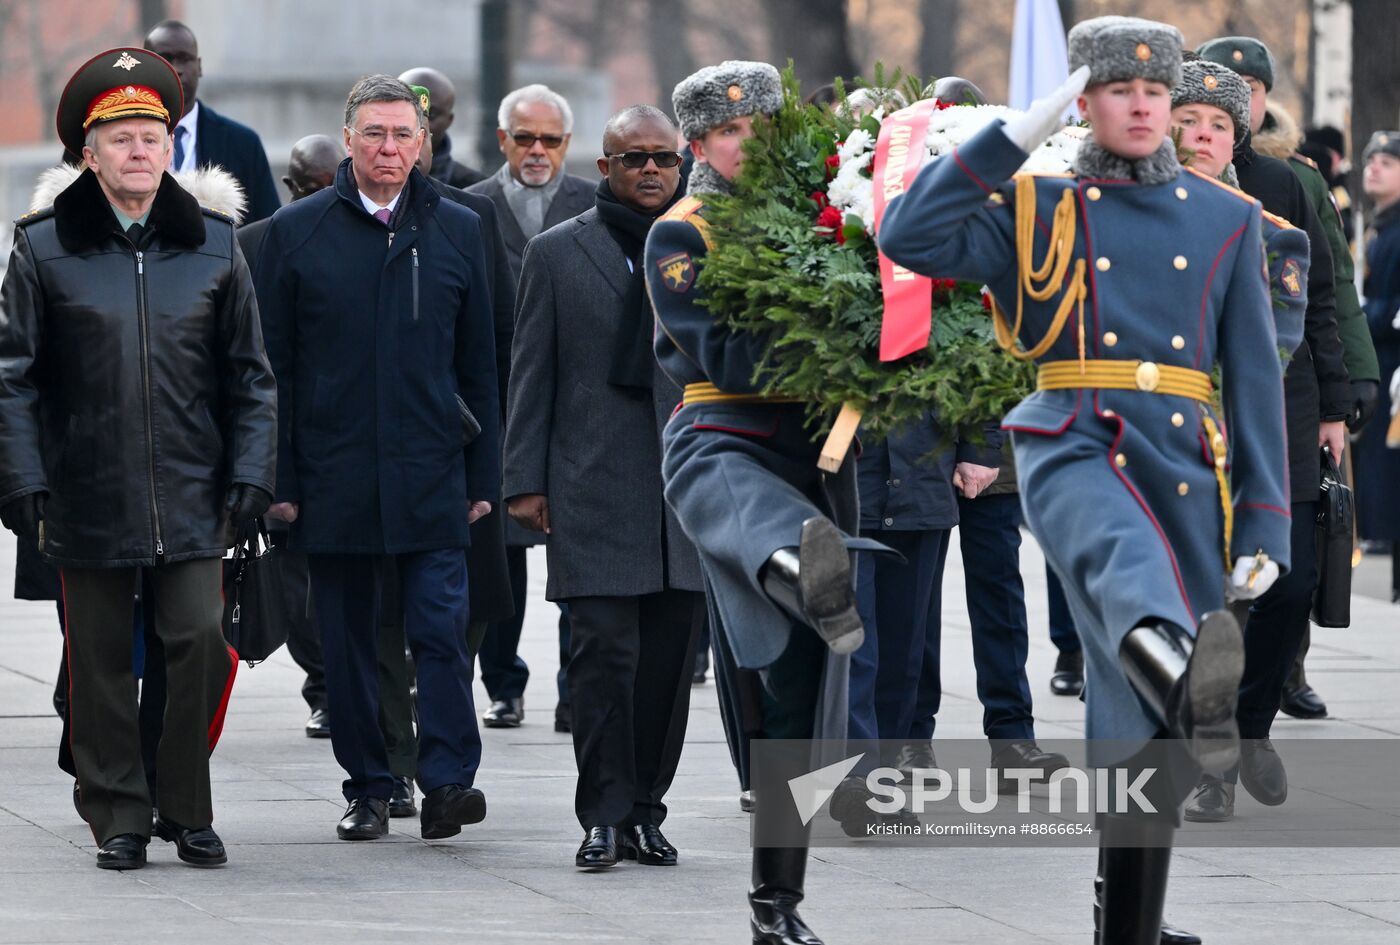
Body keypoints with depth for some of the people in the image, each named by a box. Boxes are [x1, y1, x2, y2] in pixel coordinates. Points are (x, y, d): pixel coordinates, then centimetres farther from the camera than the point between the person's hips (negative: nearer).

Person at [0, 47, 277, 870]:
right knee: (102, 660, 4)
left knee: (202, 641, -7)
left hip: (191, 495, 1)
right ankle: (120, 817, 15)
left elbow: (249, 376, 11)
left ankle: (187, 811, 8)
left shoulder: (213, 246, 8)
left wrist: (249, 474, 2)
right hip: (88, 495, -1)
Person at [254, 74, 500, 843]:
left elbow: (479, 366, 11)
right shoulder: (297, 231, 4)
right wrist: (279, 479, -1)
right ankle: (367, 788, 13)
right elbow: (273, 366, 4)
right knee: (347, 639, 5)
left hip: (430, 476, 0)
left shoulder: (457, 231, 8)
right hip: (332, 476, 0)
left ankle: (448, 779, -10)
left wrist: (482, 476, 6)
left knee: (441, 627, -9)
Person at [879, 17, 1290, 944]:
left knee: (1141, 733, 4)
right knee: (1124, 555, -40)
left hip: (1188, 472, 3)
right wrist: (1020, 135, -7)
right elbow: (910, 237, -8)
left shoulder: (1227, 219, 13)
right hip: (1072, 451, -3)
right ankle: (1191, 686, -73)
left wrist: (1265, 524, 4)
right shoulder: (1036, 208, 8)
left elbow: (1256, 379, 11)